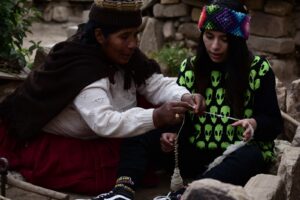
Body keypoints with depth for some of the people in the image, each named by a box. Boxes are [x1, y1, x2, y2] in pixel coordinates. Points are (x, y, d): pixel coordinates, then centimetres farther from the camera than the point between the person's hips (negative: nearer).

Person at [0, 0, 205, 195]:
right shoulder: (79, 67, -31)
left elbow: (158, 85, -9)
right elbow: (104, 122, -43)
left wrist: (184, 97, -30)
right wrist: (156, 117, -53)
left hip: (91, 137, 8)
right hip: (45, 144, -8)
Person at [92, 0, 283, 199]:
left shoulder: (259, 69, -1)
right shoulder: (190, 66, 8)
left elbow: (274, 122, -1)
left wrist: (254, 124, -24)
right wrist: (171, 133, -14)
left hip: (237, 156, -3)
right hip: (195, 154, 3)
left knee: (252, 156, -38)